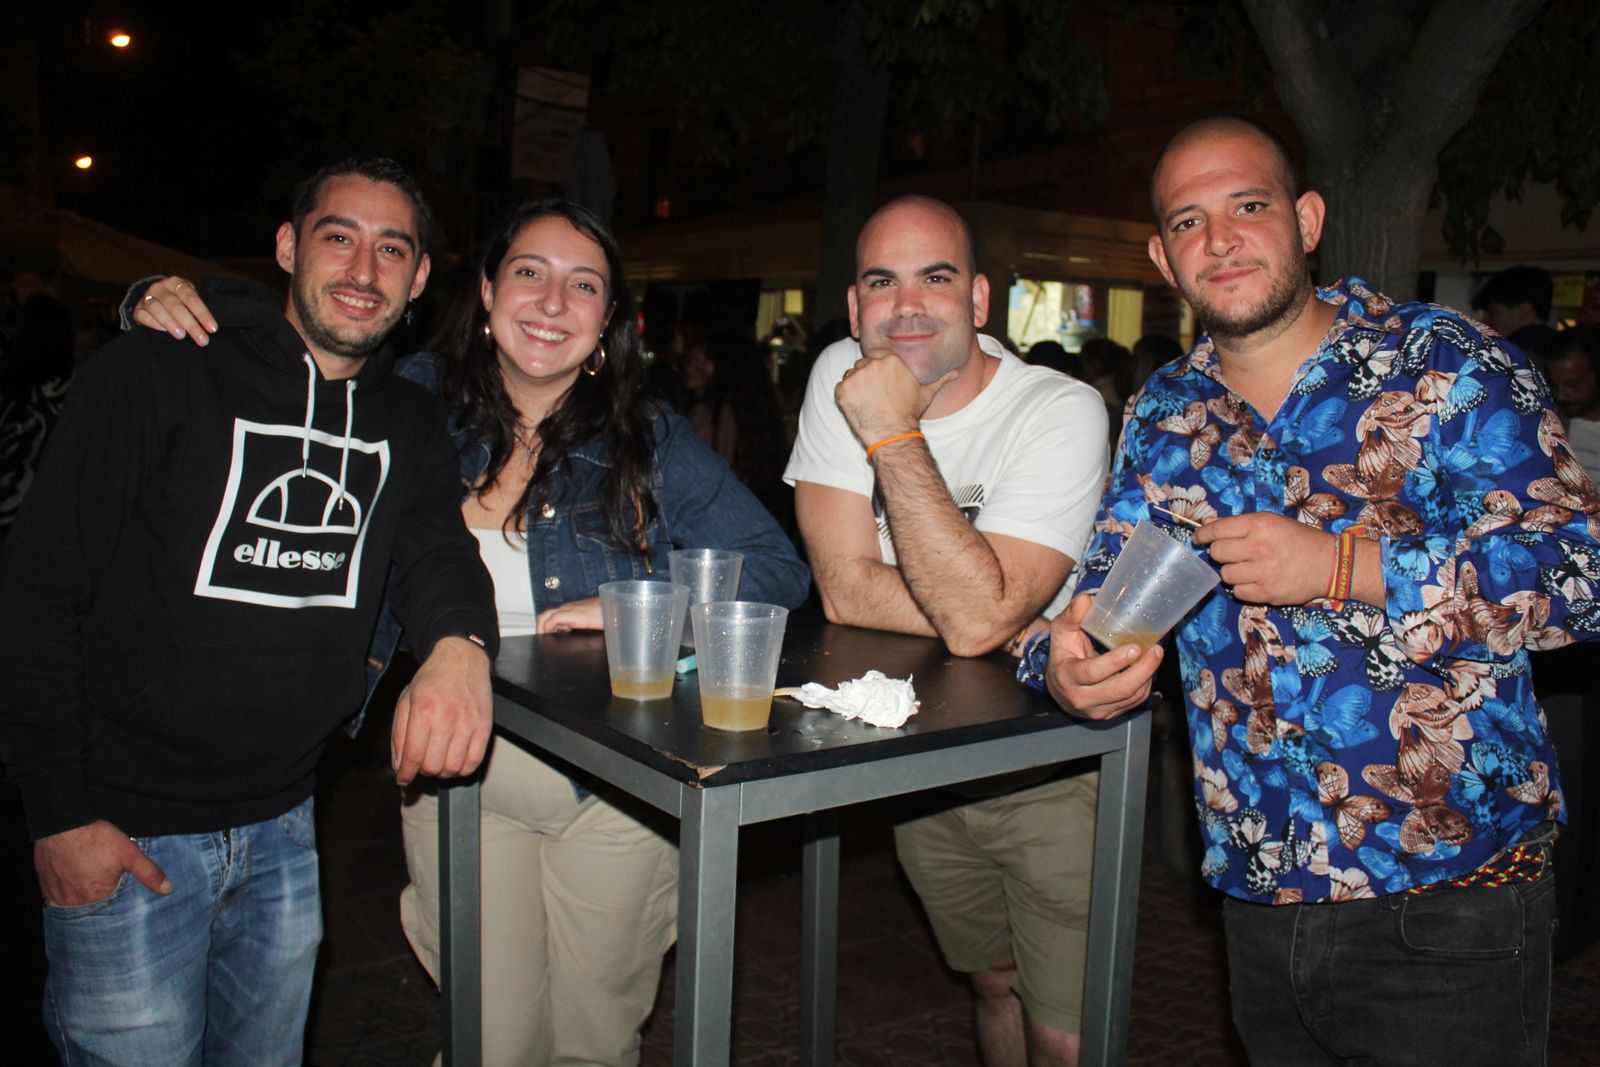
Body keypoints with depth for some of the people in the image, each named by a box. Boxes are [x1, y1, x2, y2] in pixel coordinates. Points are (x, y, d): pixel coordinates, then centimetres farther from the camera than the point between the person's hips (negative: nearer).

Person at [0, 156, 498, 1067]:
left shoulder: (409, 423, 6)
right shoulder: (166, 369, -11)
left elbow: (439, 554, -6)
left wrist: (460, 644, -32)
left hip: (284, 832, 5)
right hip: (124, 838, -5)